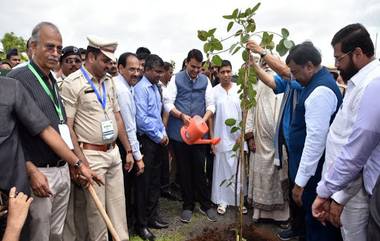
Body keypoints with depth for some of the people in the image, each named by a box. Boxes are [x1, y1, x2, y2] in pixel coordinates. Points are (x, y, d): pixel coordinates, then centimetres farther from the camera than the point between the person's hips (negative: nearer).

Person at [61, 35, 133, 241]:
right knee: (96, 208, 7)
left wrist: (128, 150, 12)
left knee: (118, 203, 14)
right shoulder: (72, 83, -10)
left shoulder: (108, 80, 10)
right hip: (91, 155, -6)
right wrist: (81, 161, -17)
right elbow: (67, 126, -12)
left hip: (113, 152, 6)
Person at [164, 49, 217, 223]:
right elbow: (168, 103, -4)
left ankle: (206, 204, 22)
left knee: (199, 168, 5)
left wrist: (203, 120, -14)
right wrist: (182, 115, -20)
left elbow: (210, 105, 3)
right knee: (184, 169, 9)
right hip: (179, 131, 0)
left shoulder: (205, 81, 6)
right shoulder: (176, 79, 1)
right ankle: (188, 205, 24)